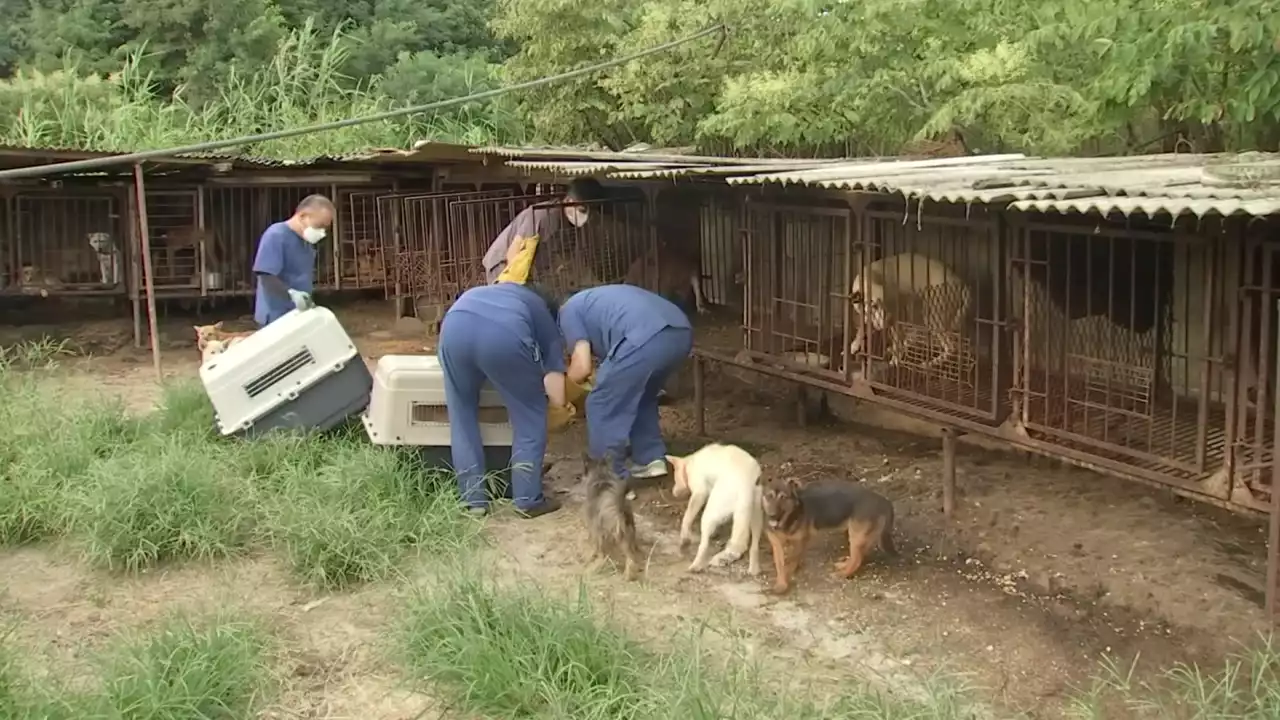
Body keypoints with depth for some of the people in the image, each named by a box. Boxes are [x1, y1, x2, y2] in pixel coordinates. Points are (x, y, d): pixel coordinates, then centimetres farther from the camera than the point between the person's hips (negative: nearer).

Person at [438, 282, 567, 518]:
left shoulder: (502, 291, 45)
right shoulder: (548, 324, 30)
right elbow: (558, 397, 19)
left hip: (454, 327, 3)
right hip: (504, 334, -3)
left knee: (462, 417, 22)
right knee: (530, 417, 19)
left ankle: (473, 499, 24)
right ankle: (528, 500, 20)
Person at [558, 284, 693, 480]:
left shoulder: (569, 311, 17)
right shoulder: (597, 302, 41)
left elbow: (582, 367, 8)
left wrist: (565, 379, 28)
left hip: (647, 338, -9)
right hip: (682, 331, 9)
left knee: (603, 406, 9)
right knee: (643, 397, 32)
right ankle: (650, 459, 34)